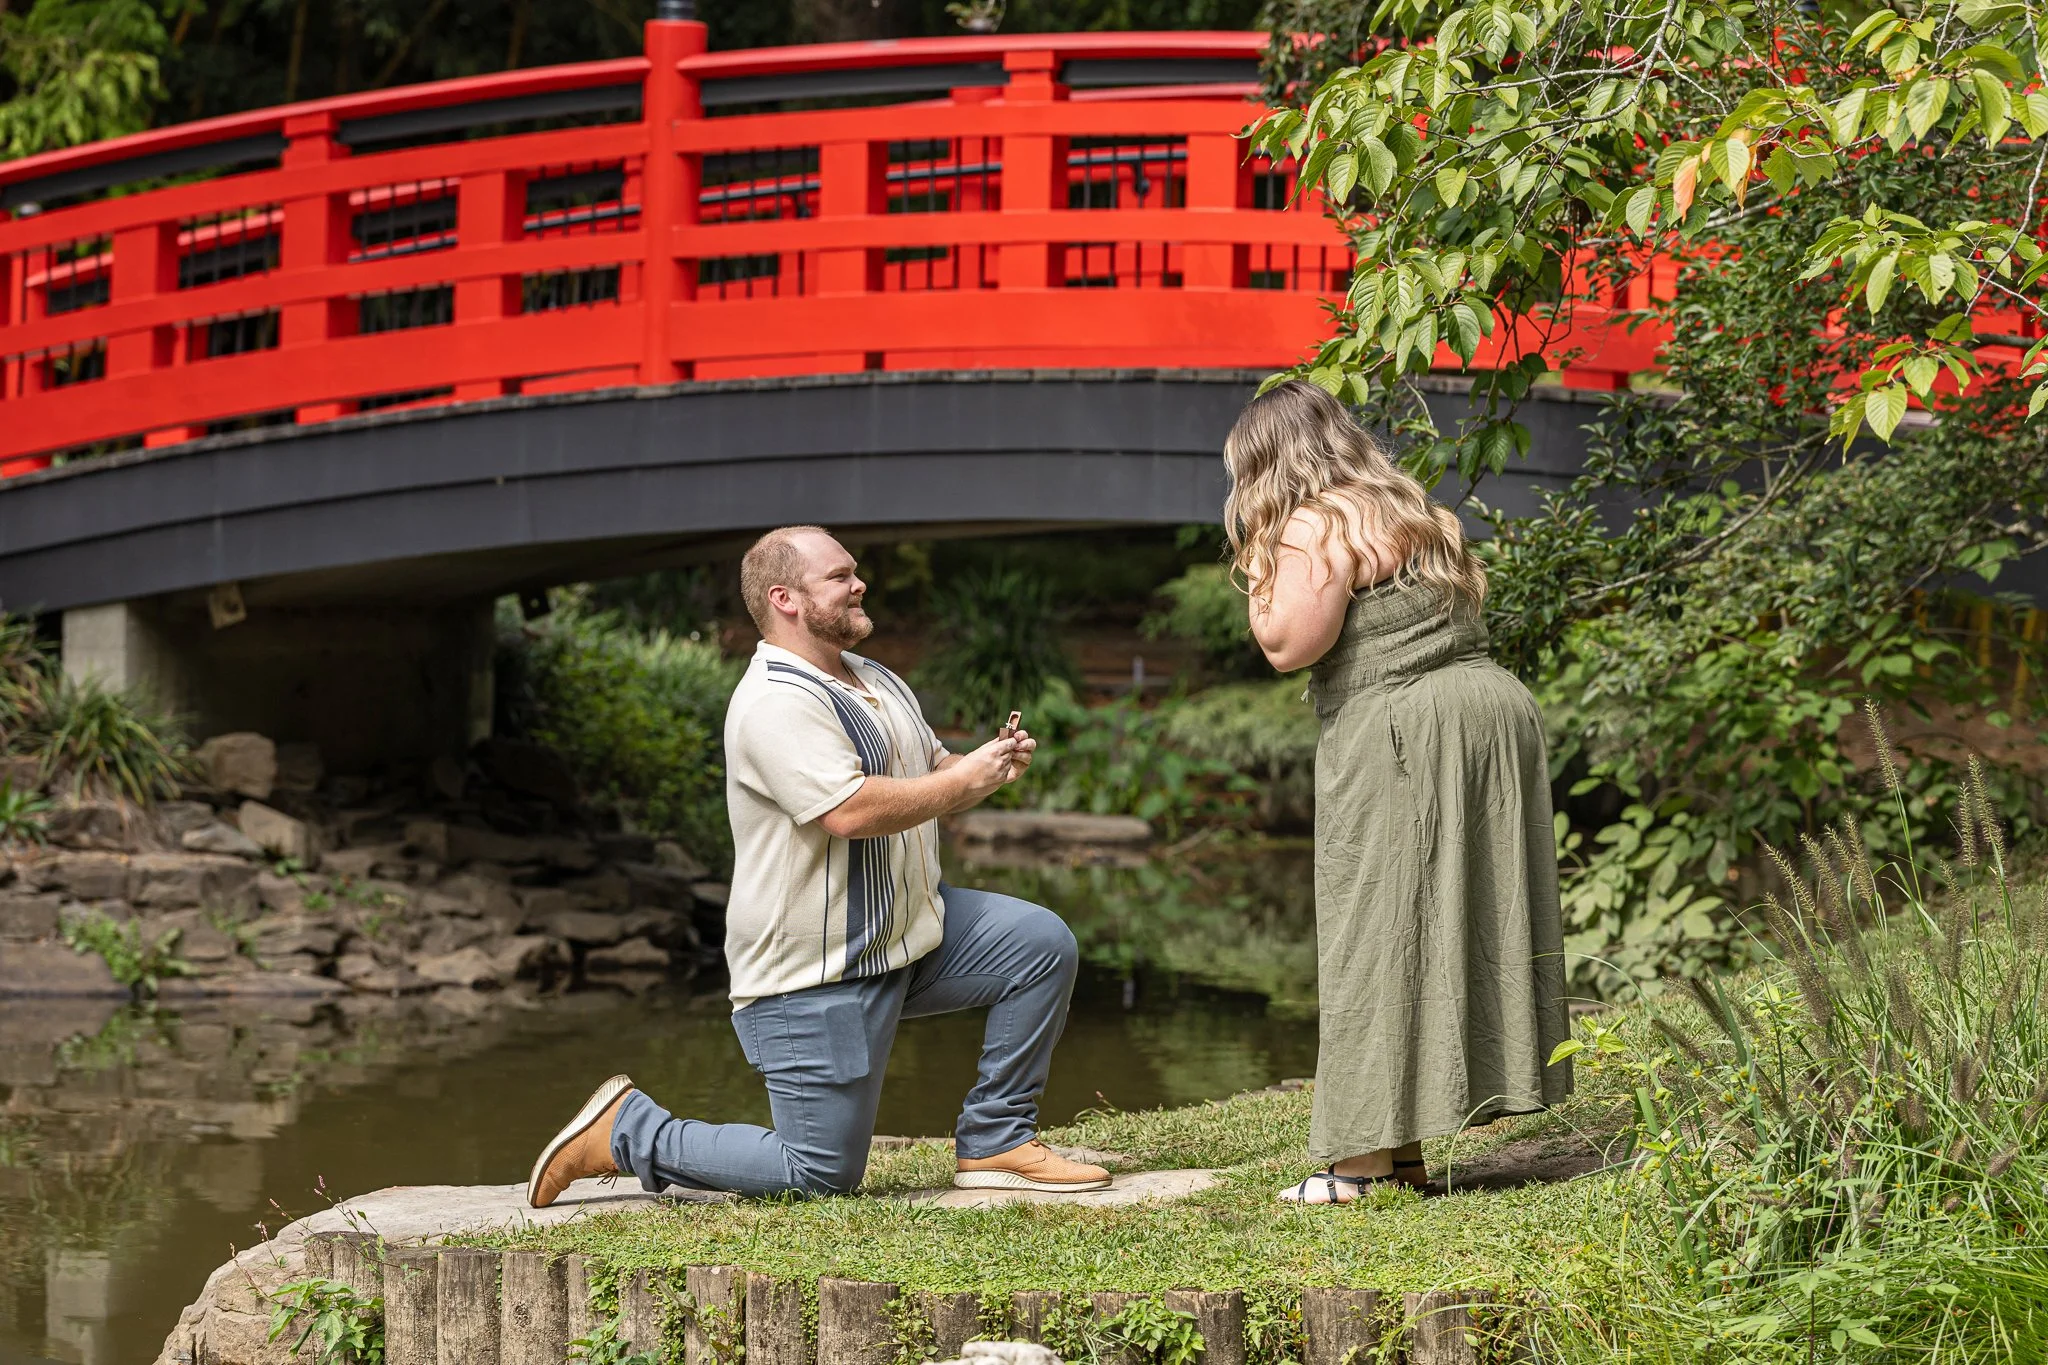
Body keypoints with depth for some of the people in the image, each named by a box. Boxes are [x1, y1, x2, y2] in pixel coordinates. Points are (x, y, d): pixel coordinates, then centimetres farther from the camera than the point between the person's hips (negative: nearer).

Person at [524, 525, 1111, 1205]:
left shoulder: (877, 682, 14)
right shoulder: (775, 702, -20)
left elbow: (932, 771, 23)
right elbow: (849, 810, -31)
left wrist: (995, 762, 0)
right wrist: (964, 780, -19)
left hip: (909, 930, 9)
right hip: (813, 971, -9)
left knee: (1044, 944, -4)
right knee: (821, 1175, -5)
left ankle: (994, 1146, 4)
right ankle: (624, 1130, 11)